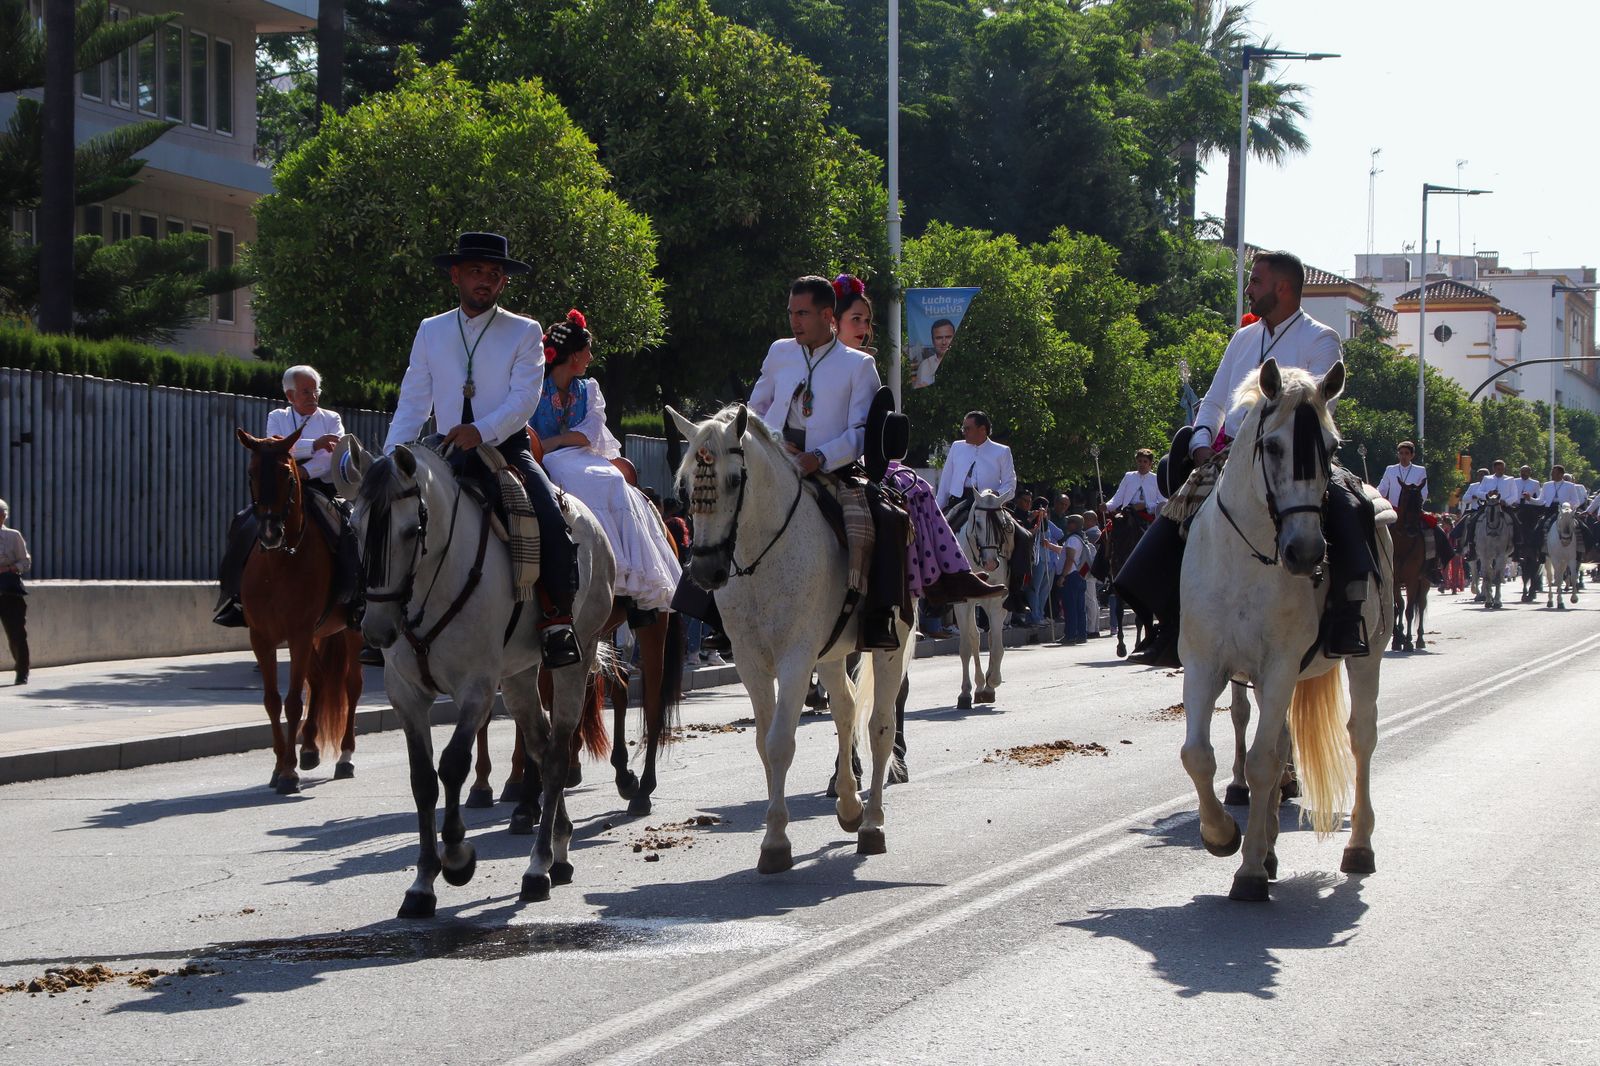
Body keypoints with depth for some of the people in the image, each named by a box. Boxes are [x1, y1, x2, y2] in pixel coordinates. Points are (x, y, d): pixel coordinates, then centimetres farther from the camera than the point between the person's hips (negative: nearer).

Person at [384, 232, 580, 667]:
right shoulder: (430, 332, 12)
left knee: (552, 525, -26)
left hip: (508, 449, -2)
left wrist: (481, 431, -26)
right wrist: (392, 457, -8)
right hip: (451, 457, 3)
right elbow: (413, 403, 8)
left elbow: (524, 399, -8)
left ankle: (556, 622, -13)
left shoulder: (525, 333, 4)